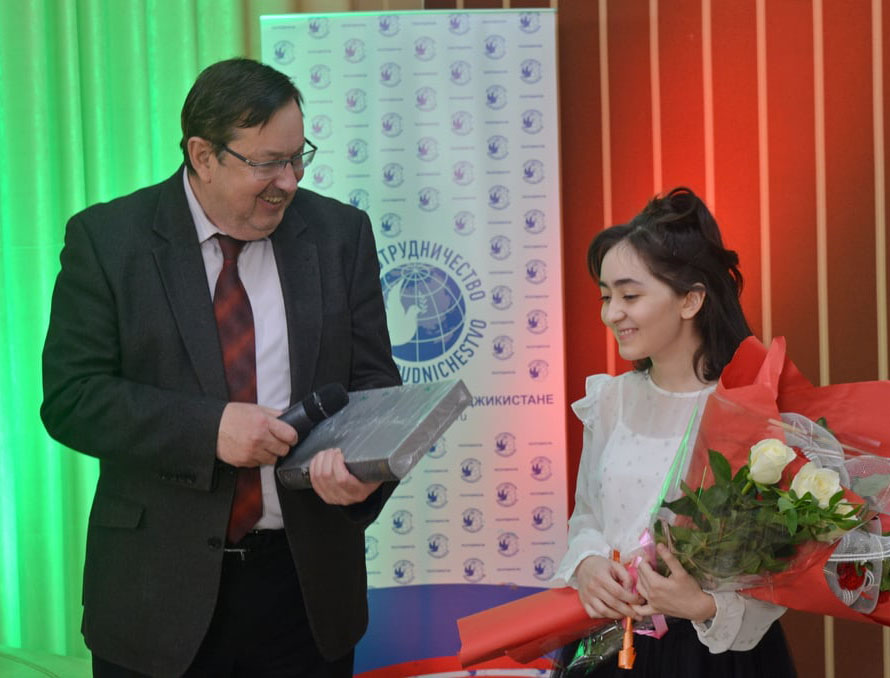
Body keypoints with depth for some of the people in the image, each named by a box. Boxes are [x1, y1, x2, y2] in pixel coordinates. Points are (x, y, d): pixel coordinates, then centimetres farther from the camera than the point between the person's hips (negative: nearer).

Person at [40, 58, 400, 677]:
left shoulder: (340, 234, 3)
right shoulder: (107, 238, -4)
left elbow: (372, 380, 4)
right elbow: (70, 397, -9)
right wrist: (210, 428, -21)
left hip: (308, 580, 2)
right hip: (161, 585, -2)